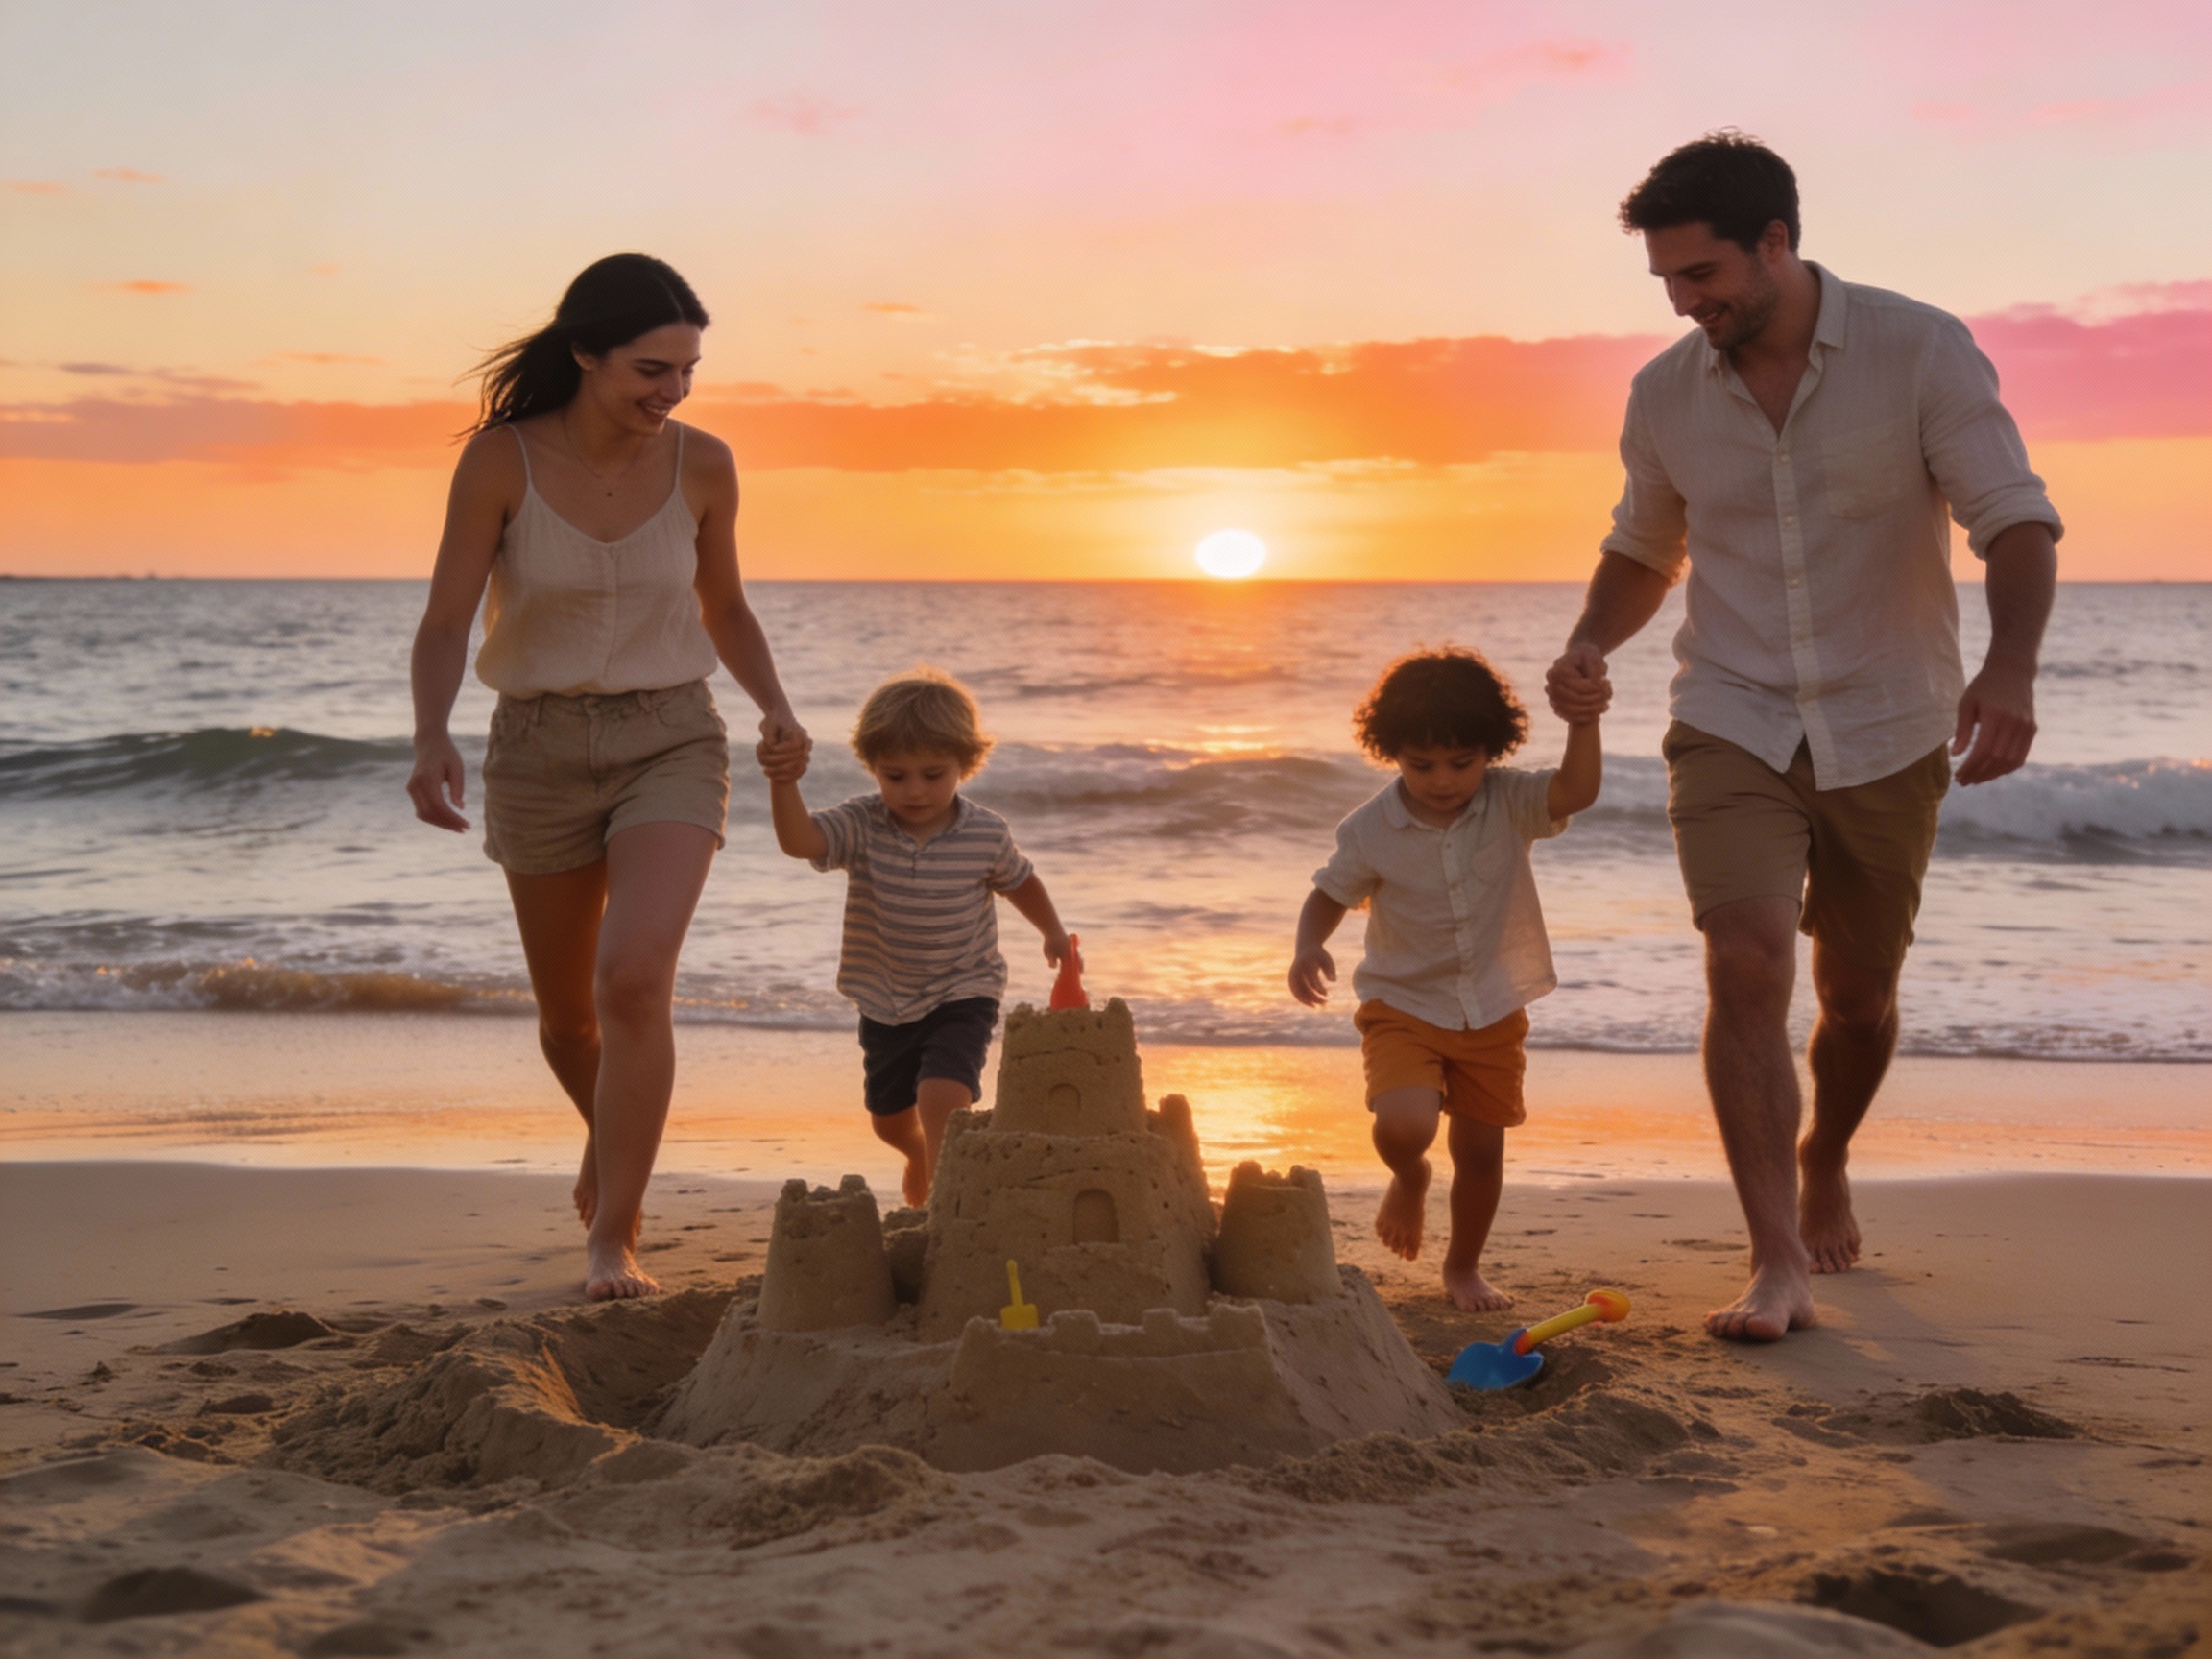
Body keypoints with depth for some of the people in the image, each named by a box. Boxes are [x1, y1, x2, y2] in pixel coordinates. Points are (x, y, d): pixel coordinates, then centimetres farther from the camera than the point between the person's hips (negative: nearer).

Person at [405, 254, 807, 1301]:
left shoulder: (701, 465, -5)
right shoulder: (501, 460, -12)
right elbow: (445, 623, -11)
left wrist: (774, 704, -6)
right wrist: (431, 740, -28)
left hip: (671, 742, 0)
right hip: (540, 747, 1)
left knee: (633, 978, -23)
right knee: (566, 1014, 15)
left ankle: (613, 1237, -11)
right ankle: (611, 1132, 49)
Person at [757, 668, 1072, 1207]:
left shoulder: (987, 834, -13)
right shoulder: (861, 826, -16)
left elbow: (1018, 879, 9)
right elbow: (800, 840, -36)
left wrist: (1053, 932, 5)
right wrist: (784, 784, -52)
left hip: (963, 997, -3)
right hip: (886, 1002, 3)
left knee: (941, 1098, -26)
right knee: (888, 1119, 21)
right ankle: (922, 1154, 56)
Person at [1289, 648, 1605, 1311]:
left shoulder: (1511, 803, -10)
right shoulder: (1371, 830, -12)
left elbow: (1576, 791, -26)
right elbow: (1329, 895, -1)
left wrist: (1584, 727, -43)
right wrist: (1308, 949, -20)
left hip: (1494, 1013, 2)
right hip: (1404, 1006, -2)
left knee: (1482, 1151, 9)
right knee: (1404, 1124, -25)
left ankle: (1463, 1267, 35)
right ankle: (1409, 1179, 14)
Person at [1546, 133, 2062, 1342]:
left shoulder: (1919, 351, -11)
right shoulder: (1665, 395, -1)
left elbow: (2015, 518, -15)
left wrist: (2011, 664, -34)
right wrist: (1590, 643, -7)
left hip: (1887, 731, -1)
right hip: (1733, 723, 1)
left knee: (1858, 995, 12)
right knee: (1745, 964, -19)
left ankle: (1826, 1166, 42)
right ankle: (1777, 1262, -16)